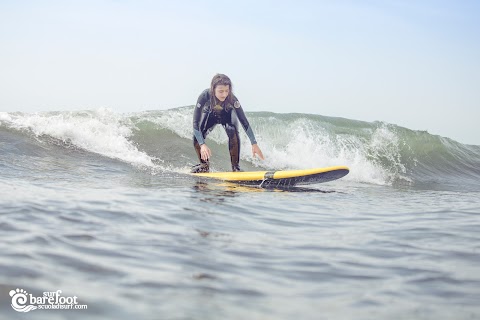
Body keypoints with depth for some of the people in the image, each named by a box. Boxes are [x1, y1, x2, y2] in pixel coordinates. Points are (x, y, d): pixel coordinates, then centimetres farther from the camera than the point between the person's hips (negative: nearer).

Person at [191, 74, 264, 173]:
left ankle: (235, 166, -18)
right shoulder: (205, 96, -39)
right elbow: (196, 122, -38)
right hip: (210, 116, 1)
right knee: (197, 137, -21)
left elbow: (244, 121, -31)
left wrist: (254, 144, -36)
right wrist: (202, 144, -49)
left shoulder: (231, 99, -37)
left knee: (233, 132, -31)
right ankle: (204, 165, 6)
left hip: (227, 116, -1)